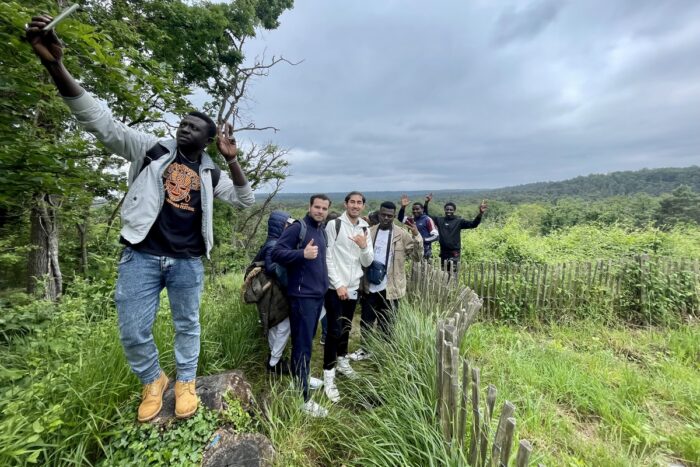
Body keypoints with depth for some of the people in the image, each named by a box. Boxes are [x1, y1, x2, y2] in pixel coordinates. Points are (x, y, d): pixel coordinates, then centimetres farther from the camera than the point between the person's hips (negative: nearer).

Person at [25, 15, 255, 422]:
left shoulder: (211, 173, 6)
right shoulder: (152, 149, 4)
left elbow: (246, 201, 1)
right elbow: (100, 121, -3)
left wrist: (232, 159, -8)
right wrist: (54, 64, -16)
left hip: (187, 262, 1)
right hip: (142, 256, 0)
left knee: (187, 325, 12)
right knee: (133, 331, 6)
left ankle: (185, 383, 33)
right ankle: (153, 382, 33)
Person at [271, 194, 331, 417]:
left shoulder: (322, 230, 15)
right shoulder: (297, 227, -11)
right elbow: (276, 253, -18)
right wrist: (302, 254, -30)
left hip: (318, 294, 8)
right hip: (302, 295, -8)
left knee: (307, 342, 20)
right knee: (302, 346, -2)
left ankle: (301, 380, 37)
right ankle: (302, 398, 8)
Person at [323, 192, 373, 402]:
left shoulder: (365, 230, 7)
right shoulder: (334, 225, -9)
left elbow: (367, 263, 5)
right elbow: (328, 258, -11)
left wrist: (364, 246, -14)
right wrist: (338, 284, -15)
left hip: (353, 287, 6)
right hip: (335, 287, -5)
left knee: (346, 328, 19)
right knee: (334, 330, -4)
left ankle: (342, 360, 40)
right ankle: (328, 375, 10)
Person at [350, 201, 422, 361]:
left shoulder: (402, 235, -6)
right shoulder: (369, 232, 2)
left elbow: (418, 256, -10)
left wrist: (416, 236, -24)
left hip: (390, 287, -2)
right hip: (369, 286, 3)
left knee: (386, 323, 13)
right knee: (366, 320, 16)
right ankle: (365, 349, 37)